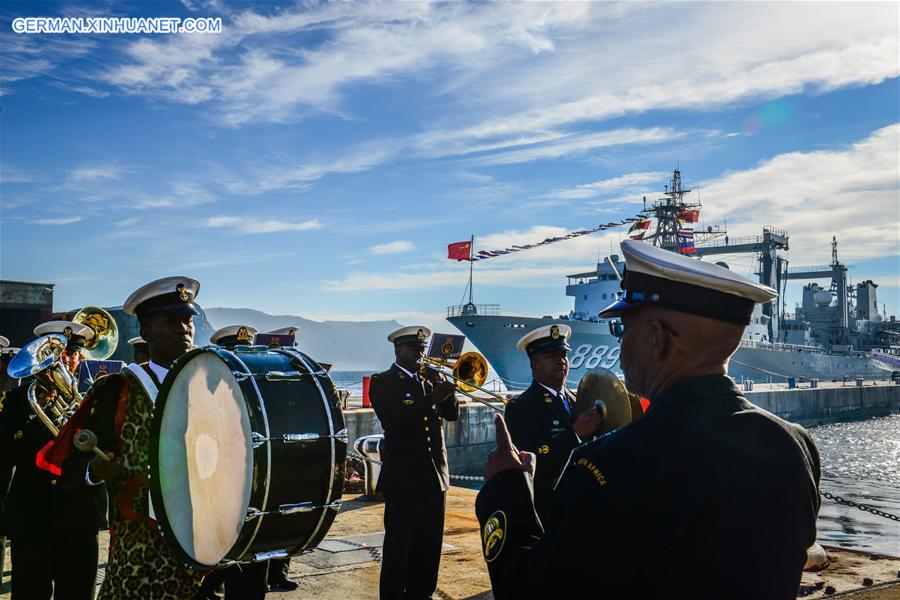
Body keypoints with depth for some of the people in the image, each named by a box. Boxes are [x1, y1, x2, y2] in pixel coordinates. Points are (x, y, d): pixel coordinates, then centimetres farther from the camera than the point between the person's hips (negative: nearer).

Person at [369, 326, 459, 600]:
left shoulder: (430, 379, 14)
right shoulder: (383, 382, -3)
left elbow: (452, 413, 7)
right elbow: (393, 419, -20)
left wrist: (442, 385, -8)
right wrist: (433, 398, -26)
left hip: (435, 475, 6)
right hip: (403, 477, -5)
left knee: (430, 546, 11)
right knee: (399, 547, 1)